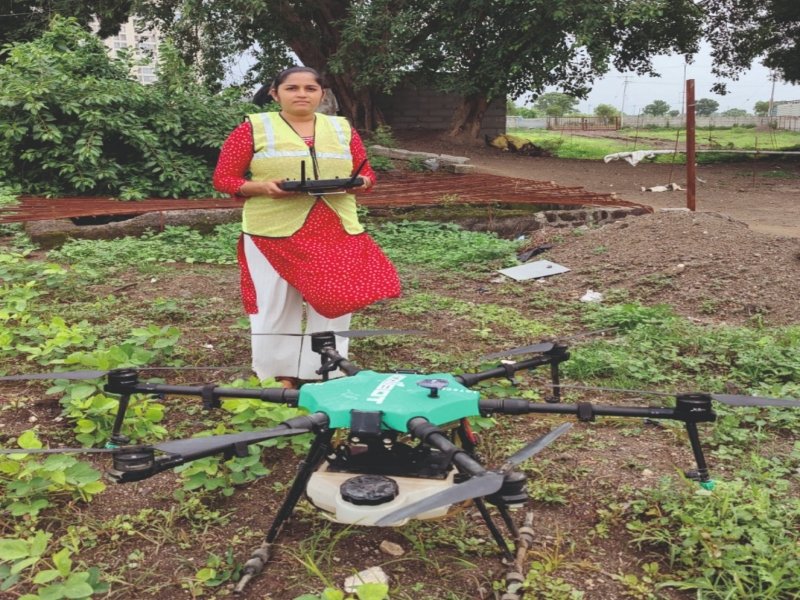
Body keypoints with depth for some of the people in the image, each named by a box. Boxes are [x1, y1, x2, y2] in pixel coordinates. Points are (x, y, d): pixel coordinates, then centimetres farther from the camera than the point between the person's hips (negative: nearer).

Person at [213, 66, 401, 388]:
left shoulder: (342, 129, 12)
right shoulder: (254, 128, 2)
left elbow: (367, 173, 16)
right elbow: (223, 178, 0)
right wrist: (263, 187, -18)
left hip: (337, 232, 3)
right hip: (274, 232, -2)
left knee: (335, 301, 3)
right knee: (275, 306, 3)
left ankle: (327, 376, 16)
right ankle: (276, 378, 18)